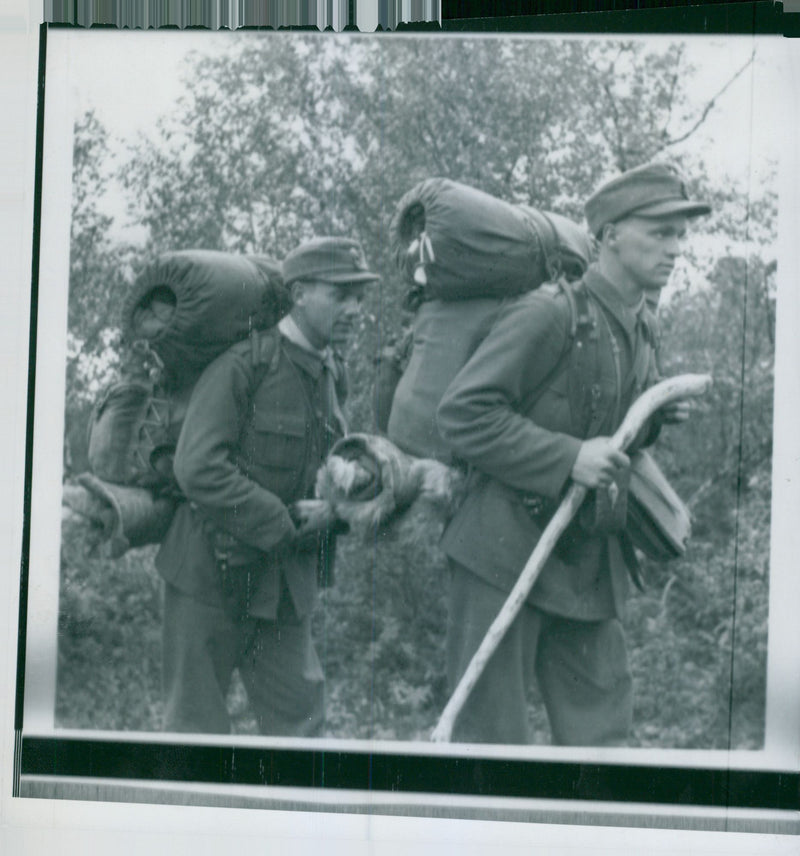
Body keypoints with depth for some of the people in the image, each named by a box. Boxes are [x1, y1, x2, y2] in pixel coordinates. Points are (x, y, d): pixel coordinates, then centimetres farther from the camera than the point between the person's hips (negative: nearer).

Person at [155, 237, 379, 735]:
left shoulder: (332, 376, 9)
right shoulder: (245, 364, -14)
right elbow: (198, 467, -22)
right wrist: (281, 527, -21)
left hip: (287, 581, 7)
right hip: (214, 571, -6)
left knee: (299, 717, 7)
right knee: (196, 725, 3)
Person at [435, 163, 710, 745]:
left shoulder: (644, 331, 14)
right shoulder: (548, 315, -13)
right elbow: (462, 413, -18)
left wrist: (653, 421, 5)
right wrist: (569, 458, -23)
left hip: (593, 562, 8)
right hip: (508, 552, -8)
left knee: (600, 733, 9)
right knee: (493, 737, 0)